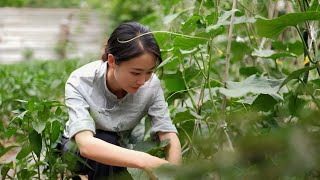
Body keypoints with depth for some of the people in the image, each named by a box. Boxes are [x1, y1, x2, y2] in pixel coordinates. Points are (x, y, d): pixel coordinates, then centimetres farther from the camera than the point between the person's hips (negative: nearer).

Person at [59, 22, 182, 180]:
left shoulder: (151, 85, -24)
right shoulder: (80, 82, -32)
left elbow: (170, 137, -25)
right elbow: (86, 145, -45)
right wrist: (144, 161, -58)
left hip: (118, 151, 3)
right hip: (76, 149, -2)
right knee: (106, 142, -34)